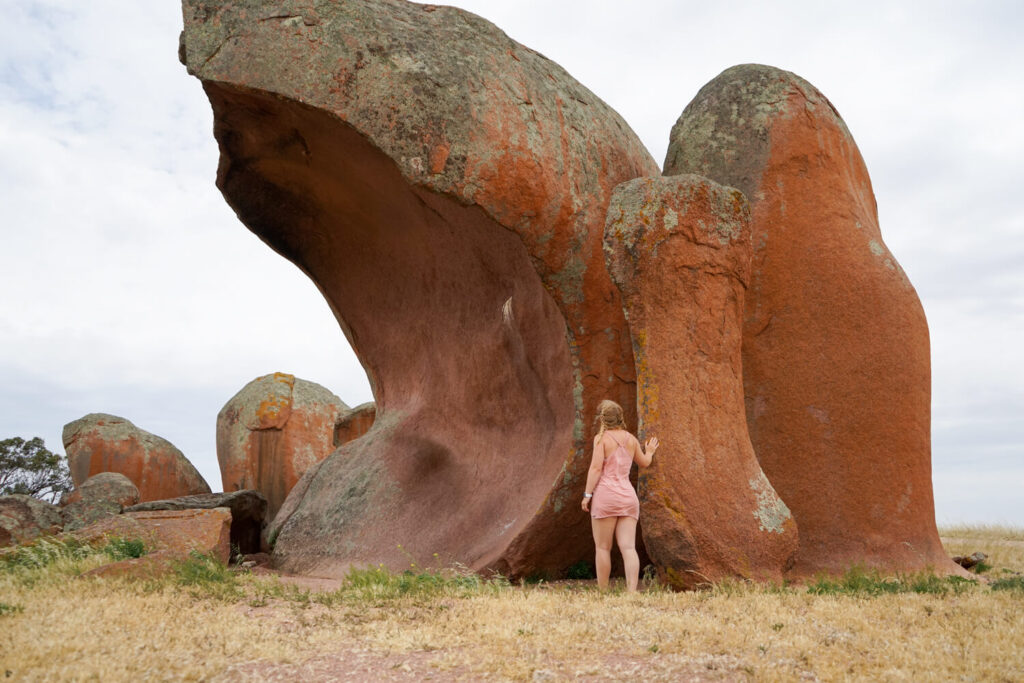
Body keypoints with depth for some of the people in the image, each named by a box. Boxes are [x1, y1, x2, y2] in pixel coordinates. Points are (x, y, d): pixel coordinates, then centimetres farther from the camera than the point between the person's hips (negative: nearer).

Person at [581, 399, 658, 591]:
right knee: (629, 548, -2)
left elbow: (596, 467, -11)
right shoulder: (631, 439, 13)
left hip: (606, 495, -5)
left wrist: (587, 494, -9)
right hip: (628, 496, 5)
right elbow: (644, 462, 29)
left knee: (602, 547, 3)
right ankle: (632, 591, -12)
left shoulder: (601, 438, -3)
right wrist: (649, 451, 49)